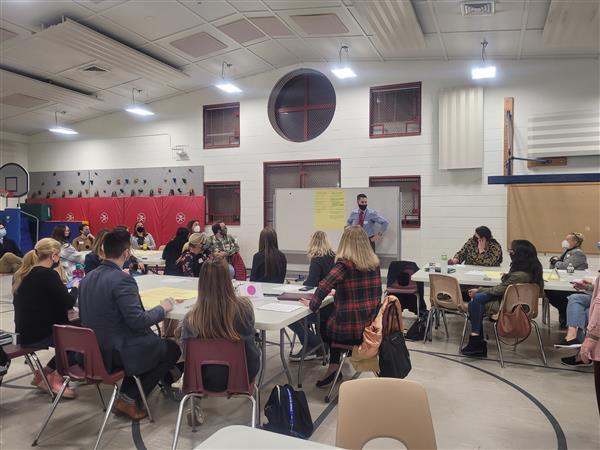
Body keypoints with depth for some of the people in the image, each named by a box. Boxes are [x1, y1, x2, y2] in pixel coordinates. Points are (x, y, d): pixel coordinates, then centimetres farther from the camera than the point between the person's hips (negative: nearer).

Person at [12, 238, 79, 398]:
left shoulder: (22, 273, 7)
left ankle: (44, 375, 17)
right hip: (39, 333, -9)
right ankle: (56, 378, 8)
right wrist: (75, 288, 5)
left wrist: (64, 288, 13)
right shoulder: (48, 274, -20)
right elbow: (69, 302, -14)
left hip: (26, 331, 9)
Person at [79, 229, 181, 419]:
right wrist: (162, 308, -7)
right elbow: (138, 321, -24)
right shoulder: (122, 279, -22)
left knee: (156, 341, 29)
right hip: (118, 352, -8)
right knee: (173, 349, 11)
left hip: (93, 350, 9)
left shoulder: (87, 279, 3)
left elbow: (86, 316, 13)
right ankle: (129, 399, 9)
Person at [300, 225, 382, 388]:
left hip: (351, 330, -5)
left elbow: (324, 287, -24)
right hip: (372, 326, 6)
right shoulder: (374, 263, 3)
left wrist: (312, 304, -7)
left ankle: (333, 367, 36)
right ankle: (333, 367, 32)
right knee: (331, 310, 29)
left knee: (323, 319, 25)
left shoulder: (345, 264, -16)